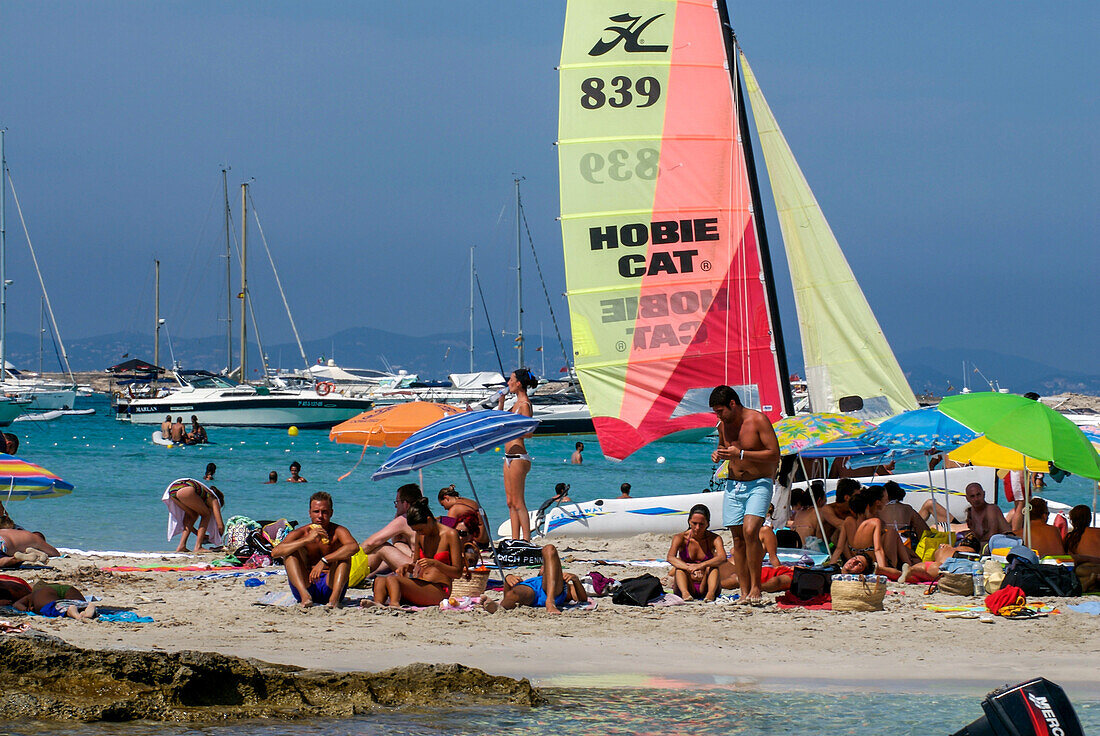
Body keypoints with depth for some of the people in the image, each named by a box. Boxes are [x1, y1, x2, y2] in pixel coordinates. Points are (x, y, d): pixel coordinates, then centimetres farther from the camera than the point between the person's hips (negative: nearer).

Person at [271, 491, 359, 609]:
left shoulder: (337, 531, -4)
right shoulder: (301, 533, 0)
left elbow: (354, 547, -27)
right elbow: (275, 552, -17)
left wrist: (324, 561, -38)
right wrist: (307, 539, -28)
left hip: (330, 587, -1)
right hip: (306, 585, 1)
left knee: (343, 554, -19)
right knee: (291, 551, -14)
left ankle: (334, 598, -40)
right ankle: (305, 595, -35)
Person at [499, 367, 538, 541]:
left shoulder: (525, 404, -12)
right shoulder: (517, 403, 16)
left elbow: (528, 433, -19)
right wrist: (500, 403, 18)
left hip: (518, 457, -10)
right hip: (510, 457, 10)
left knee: (518, 503, -10)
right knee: (511, 502, 10)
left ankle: (526, 540, -10)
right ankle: (515, 540, 11)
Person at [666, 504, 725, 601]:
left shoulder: (714, 539, -5)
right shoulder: (680, 538, -4)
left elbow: (722, 558, -25)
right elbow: (670, 557, -23)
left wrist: (700, 566, -43)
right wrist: (689, 568, -43)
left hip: (704, 588, 0)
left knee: (713, 566, -25)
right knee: (679, 566, -26)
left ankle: (711, 593, -48)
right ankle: (685, 592, -49)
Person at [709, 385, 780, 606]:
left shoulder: (758, 420, -13)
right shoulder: (723, 425, 6)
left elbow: (774, 454, -16)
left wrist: (740, 454, -22)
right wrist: (718, 454, 1)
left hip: (758, 485, -6)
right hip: (733, 486, 6)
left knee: (750, 531, -23)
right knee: (738, 538, 2)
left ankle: (756, 587, -15)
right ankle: (744, 592, 4)